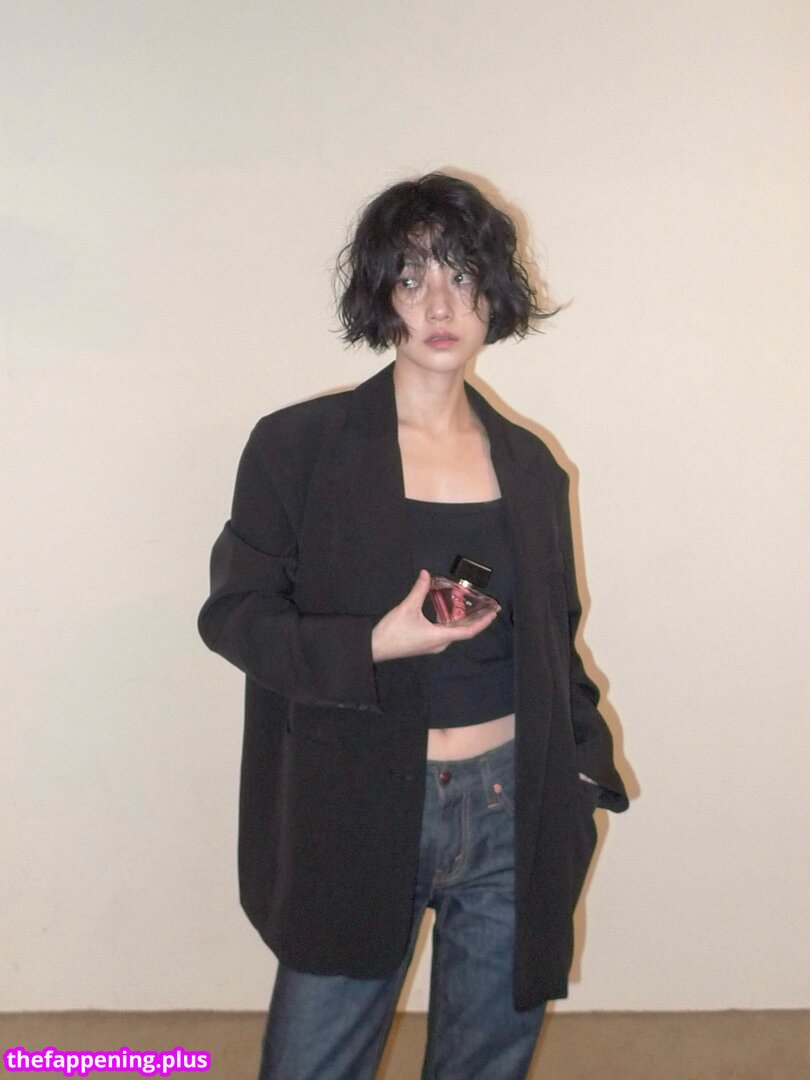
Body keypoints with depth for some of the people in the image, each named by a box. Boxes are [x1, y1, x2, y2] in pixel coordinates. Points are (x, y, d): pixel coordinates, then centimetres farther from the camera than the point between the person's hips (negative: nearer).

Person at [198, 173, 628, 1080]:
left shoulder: (529, 463, 5)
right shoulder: (298, 446, -6)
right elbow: (232, 614, -5)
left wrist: (584, 771, 6)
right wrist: (372, 645, -19)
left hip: (514, 812, 3)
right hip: (356, 816, -2)